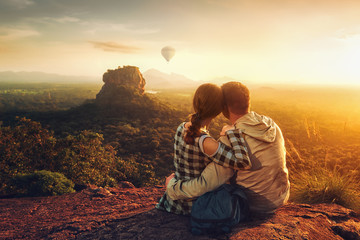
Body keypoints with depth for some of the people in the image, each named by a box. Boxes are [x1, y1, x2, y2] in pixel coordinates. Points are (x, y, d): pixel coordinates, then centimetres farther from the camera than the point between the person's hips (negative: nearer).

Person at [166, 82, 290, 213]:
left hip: (256, 205, -5)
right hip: (282, 197, 6)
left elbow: (204, 185, -29)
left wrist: (172, 185, -11)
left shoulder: (230, 140, -28)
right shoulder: (271, 124, -7)